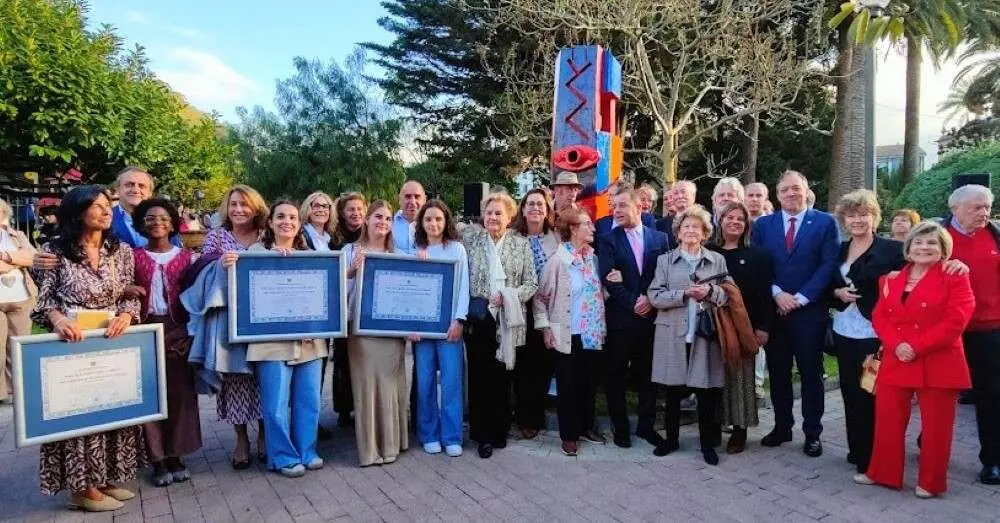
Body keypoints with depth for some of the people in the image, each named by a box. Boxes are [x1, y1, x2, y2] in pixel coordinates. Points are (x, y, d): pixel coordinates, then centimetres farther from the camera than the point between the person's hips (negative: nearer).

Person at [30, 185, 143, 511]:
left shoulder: (121, 251, 6)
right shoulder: (55, 251, -4)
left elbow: (131, 296, 6)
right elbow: (43, 300, -3)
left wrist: (126, 316, -14)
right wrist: (58, 319, -22)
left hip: (114, 342, 4)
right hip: (74, 342, -4)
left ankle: (106, 477, 24)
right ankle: (82, 487, 13)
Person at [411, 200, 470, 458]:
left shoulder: (457, 248, 5)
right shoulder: (416, 251, 11)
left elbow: (463, 286, 0)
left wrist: (458, 320, -8)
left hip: (449, 322, -2)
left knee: (451, 380, -3)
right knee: (425, 381, 3)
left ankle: (452, 437, 7)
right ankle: (429, 435, 15)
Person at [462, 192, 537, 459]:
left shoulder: (521, 243, 5)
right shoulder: (469, 238, 4)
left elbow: (532, 283, 3)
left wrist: (509, 296, -10)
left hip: (507, 321, 1)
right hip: (478, 319, -1)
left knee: (502, 376, 7)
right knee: (480, 376, 2)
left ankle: (499, 430, 22)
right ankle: (483, 433, 14)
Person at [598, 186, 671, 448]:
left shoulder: (659, 237, 8)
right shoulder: (608, 240, 1)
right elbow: (609, 279, -8)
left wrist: (650, 299, -10)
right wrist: (633, 303, -14)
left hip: (651, 316, 2)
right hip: (620, 318, -2)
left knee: (648, 374, 11)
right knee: (617, 375, 6)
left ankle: (646, 425, 26)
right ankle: (620, 427, 20)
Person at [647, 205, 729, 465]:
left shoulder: (717, 260, 10)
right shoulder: (665, 260, 7)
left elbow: (728, 296, 5)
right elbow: (654, 297, -2)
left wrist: (710, 291, -15)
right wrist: (684, 294, -14)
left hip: (706, 334, 0)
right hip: (673, 334, 0)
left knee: (707, 391, 3)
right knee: (673, 391, 9)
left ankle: (708, 443, 19)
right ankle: (671, 438, 25)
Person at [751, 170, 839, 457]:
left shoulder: (825, 222, 0)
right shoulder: (762, 224, 7)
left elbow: (829, 265, -6)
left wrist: (800, 298, -12)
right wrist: (777, 293, -10)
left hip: (809, 310, -2)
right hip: (773, 310, 3)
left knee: (811, 373, 7)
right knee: (778, 372, 11)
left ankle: (812, 433, 19)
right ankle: (782, 426, 25)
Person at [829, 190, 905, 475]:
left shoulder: (892, 249, -5)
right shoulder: (839, 250, 10)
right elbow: (827, 287, 14)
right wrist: (838, 293, -4)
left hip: (875, 334, -5)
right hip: (844, 333, 5)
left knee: (871, 394, 0)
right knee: (850, 393, 11)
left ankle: (871, 457, 13)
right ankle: (856, 449, 25)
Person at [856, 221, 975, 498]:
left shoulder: (955, 278, -3)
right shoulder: (891, 279, 11)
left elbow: (955, 321, -13)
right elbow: (879, 317, 6)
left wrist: (917, 347, -18)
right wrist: (896, 345, -12)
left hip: (938, 364, -4)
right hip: (895, 361, 4)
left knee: (935, 426, 7)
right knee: (887, 420, 9)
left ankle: (931, 482, 23)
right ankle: (883, 473, 25)